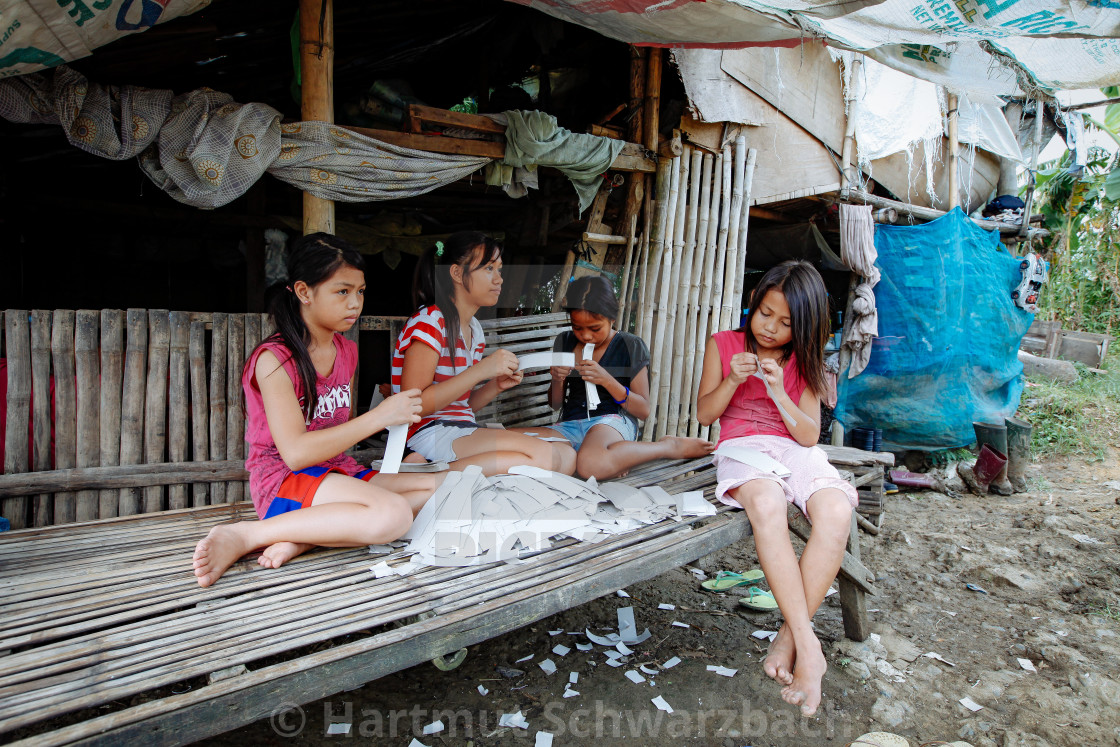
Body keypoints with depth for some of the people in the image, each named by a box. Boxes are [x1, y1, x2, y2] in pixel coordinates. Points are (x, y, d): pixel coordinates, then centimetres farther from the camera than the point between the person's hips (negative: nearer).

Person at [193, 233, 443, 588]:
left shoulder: (347, 352, 12)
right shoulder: (275, 360, -13)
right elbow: (295, 452, -20)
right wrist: (380, 416, -20)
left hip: (338, 472, 9)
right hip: (285, 481, -8)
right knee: (393, 515, -32)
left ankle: (305, 537, -16)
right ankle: (246, 535, -19)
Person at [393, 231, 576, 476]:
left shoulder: (474, 329, 17)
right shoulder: (429, 322, -9)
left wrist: (496, 386, -1)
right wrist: (480, 371, -19)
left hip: (462, 430, 9)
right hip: (427, 435, -9)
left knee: (566, 456, -8)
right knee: (544, 456, -25)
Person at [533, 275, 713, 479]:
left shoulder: (630, 346, 3)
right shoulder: (564, 342, 14)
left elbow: (643, 411, -1)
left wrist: (607, 381, -15)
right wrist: (557, 380, -4)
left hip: (613, 420, -4)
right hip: (570, 425, 5)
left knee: (591, 465, -41)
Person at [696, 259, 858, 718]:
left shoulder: (803, 363, 12)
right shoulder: (723, 344, 10)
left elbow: (809, 435, 4)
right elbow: (704, 414, 7)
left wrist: (778, 392, -12)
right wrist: (733, 380, -11)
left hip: (796, 451, 2)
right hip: (742, 448, -2)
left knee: (836, 512, -32)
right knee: (767, 506, -39)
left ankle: (789, 636, -20)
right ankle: (809, 646, -34)